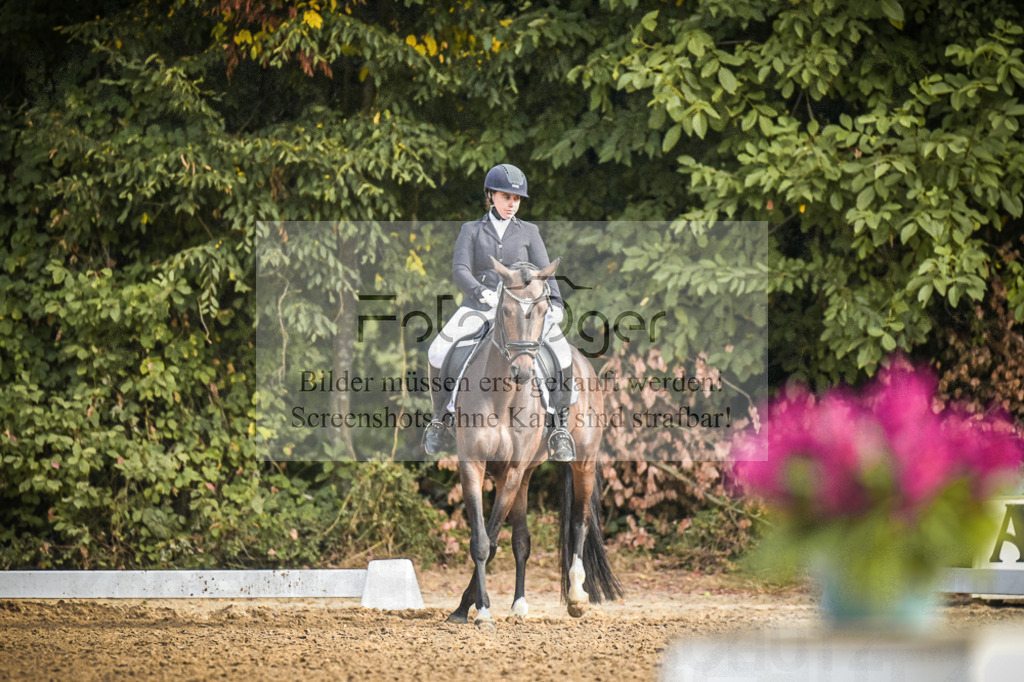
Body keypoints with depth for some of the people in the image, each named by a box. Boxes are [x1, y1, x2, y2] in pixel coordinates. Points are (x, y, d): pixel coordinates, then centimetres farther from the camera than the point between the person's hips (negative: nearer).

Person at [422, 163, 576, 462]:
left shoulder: (529, 232, 11)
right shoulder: (472, 231, 9)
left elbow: (543, 272, 1)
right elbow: (460, 270, -5)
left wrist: (554, 302, -19)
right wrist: (480, 292, -26)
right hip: (479, 307, 0)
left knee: (562, 353, -24)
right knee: (438, 352, -23)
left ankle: (559, 429, -15)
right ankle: (440, 421, -3)